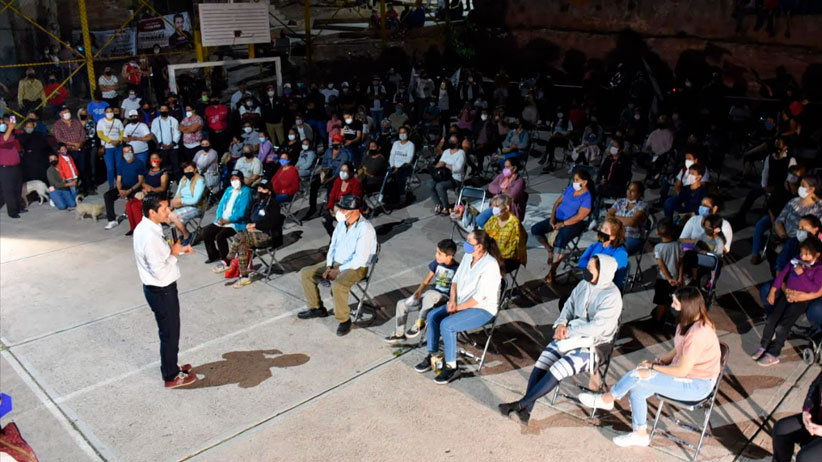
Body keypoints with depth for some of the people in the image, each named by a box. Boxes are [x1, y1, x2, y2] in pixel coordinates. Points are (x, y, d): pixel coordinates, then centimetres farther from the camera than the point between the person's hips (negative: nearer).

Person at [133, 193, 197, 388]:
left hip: (157, 289, 10)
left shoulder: (145, 227, 2)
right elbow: (160, 272, -29)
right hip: (161, 291, -10)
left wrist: (178, 249, 3)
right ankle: (171, 377, 23)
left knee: (169, 331, 24)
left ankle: (171, 366, 41)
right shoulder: (150, 237, -30)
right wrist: (174, 255, -17)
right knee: (170, 333, 7)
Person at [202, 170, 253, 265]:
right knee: (205, 232, -7)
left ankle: (225, 259, -7)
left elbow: (242, 212, -15)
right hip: (222, 221, 8)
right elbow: (221, 206, 15)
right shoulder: (229, 190, 16)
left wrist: (227, 220, -17)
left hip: (236, 223, -7)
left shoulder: (245, 191, -8)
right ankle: (214, 255, 12)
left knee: (220, 236, -27)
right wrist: (220, 218, -5)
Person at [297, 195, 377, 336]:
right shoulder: (342, 223, 1)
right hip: (336, 263, 8)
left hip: (356, 267, -8)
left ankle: (344, 320, -13)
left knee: (337, 285, -36)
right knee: (305, 273, 3)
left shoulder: (365, 229, -24)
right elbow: (333, 246, 10)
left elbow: (360, 259, -26)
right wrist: (329, 266, -3)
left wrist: (338, 270, -19)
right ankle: (317, 308, 17)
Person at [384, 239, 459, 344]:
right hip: (431, 297, 7)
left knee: (430, 294, -41)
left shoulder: (457, 269, -16)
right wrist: (419, 290, -4)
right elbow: (427, 280, 12)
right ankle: (399, 334, 13)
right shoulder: (437, 263, 3)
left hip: (445, 299, -7)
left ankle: (420, 323, -23)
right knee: (401, 304, -1)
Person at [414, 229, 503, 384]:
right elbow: (456, 279, 11)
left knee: (447, 324, -26)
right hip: (461, 303, 9)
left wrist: (458, 307, -17)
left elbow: (481, 296, -24)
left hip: (482, 309, -8)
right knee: (432, 316, -5)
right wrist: (452, 300, -4)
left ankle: (451, 367, -11)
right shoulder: (468, 256, 1)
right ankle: (432, 356, 8)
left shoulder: (490, 265, -24)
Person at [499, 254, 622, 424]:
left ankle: (522, 403, -18)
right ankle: (526, 409, -18)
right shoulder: (585, 283, 3)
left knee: (558, 368, -26)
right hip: (573, 335, 7)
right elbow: (570, 304, 14)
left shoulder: (611, 296, -19)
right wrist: (561, 323, -5)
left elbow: (596, 327, -24)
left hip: (595, 345, -6)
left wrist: (568, 331, -18)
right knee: (542, 362, -16)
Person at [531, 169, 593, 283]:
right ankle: (550, 250, 12)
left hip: (574, 223, -7)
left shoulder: (587, 197, -12)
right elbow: (558, 202, 13)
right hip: (558, 218, 7)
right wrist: (552, 217, -1)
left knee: (559, 241, -33)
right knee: (535, 229, -8)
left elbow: (580, 216, -19)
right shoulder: (570, 188, 8)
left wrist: (563, 224, -20)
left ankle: (552, 271, -18)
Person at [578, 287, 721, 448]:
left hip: (697, 385, -9)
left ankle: (606, 399, 5)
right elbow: (679, 351, 14)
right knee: (636, 389, -7)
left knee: (638, 375, -19)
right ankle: (640, 434, 9)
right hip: (685, 371, 9)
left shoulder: (698, 334, -29)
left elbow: (682, 371, -25)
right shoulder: (690, 322, 0)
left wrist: (653, 366, -12)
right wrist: (659, 360, -2)